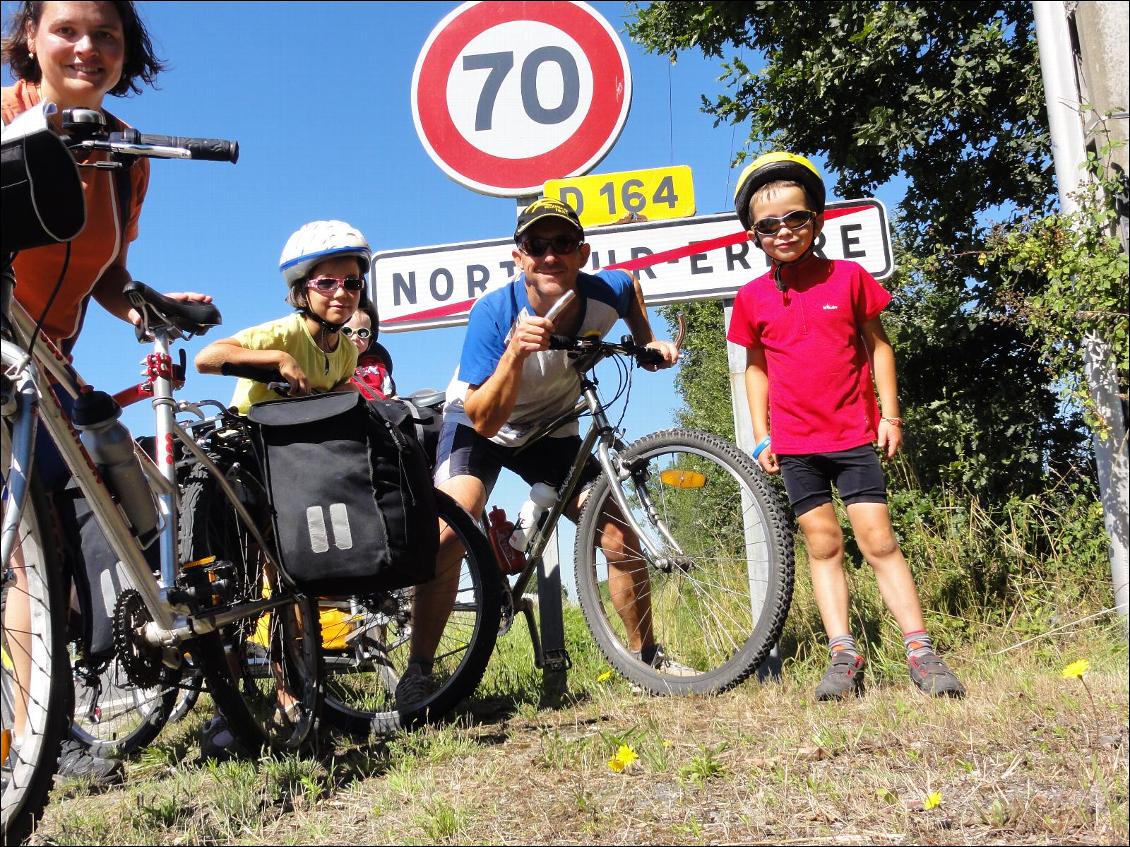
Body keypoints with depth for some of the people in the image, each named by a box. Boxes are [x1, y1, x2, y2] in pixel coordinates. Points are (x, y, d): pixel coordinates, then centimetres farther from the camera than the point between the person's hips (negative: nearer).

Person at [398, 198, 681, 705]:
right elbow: (485, 421, -36)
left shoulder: (607, 292, -21)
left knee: (622, 539, -5)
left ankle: (648, 659, 17)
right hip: (477, 423, -3)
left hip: (551, 430, 4)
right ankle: (417, 672, -19)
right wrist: (516, 352, -48)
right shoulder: (494, 313, -33)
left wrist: (649, 344, -2)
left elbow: (630, 286, 7)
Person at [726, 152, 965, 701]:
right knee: (822, 544, 4)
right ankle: (843, 656, 9)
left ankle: (921, 652, 2)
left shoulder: (849, 278, 0)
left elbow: (877, 345, 7)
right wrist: (761, 437, 6)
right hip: (794, 443, 2)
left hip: (854, 434, -2)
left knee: (878, 541, -4)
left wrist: (890, 414, 0)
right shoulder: (752, 299, 3)